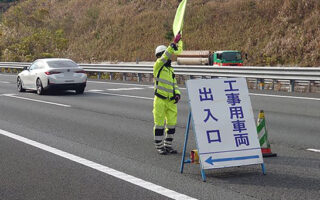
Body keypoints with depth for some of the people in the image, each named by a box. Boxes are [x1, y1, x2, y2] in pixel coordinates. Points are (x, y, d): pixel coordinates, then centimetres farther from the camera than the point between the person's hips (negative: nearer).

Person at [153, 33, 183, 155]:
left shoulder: (170, 70, 18)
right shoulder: (157, 66, -3)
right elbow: (165, 56, -19)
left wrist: (177, 94, 1)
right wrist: (174, 43, -26)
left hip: (171, 101, 6)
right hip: (160, 100, -6)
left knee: (171, 124, 7)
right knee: (159, 125, -2)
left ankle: (168, 146, 18)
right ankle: (159, 147, 7)